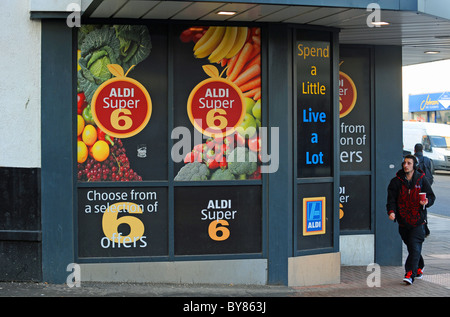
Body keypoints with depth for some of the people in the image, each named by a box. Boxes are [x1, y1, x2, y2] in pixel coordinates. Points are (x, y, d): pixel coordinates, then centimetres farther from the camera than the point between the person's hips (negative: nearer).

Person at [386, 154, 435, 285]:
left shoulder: (421, 180, 1)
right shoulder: (396, 181, 2)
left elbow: (431, 196, 6)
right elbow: (391, 198, -1)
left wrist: (427, 202, -17)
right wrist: (391, 211, -20)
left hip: (418, 220, -2)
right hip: (403, 220, 2)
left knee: (415, 247, -12)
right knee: (411, 247, 12)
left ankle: (410, 274, -15)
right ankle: (419, 268, 34)